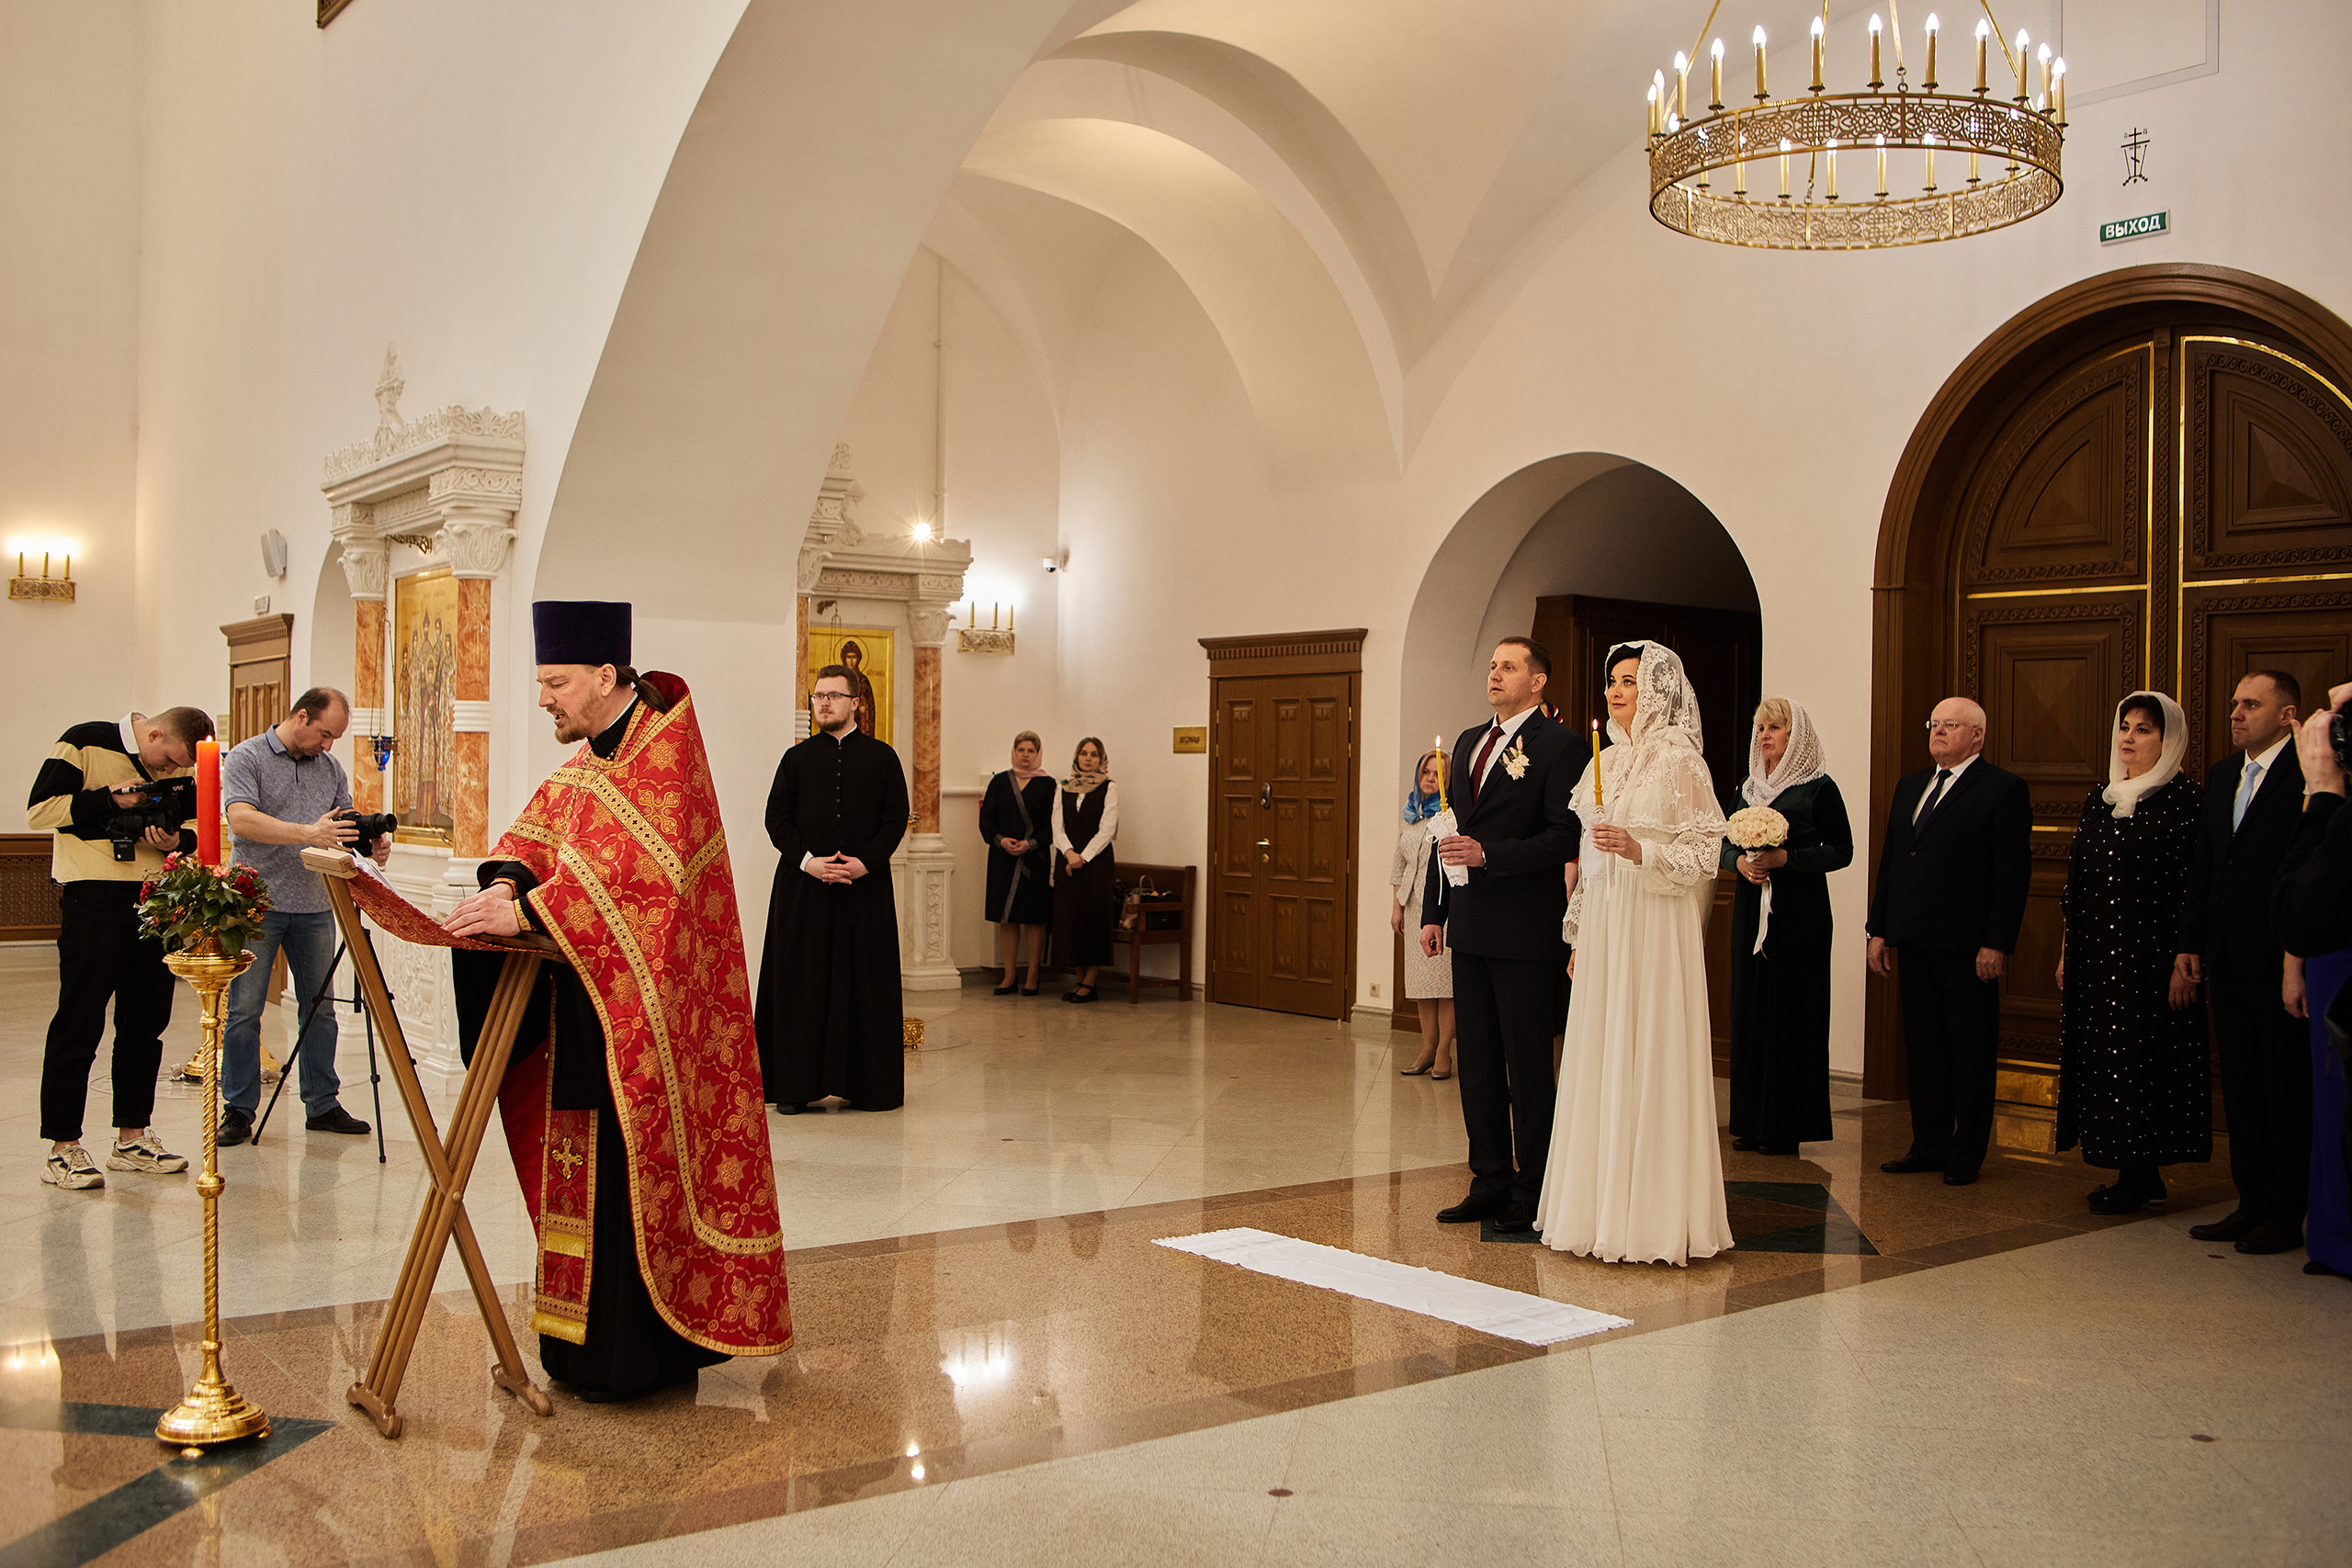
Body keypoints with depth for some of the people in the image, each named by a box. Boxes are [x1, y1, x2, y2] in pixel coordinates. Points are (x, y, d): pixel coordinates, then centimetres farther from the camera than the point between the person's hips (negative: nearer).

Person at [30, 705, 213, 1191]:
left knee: (147, 1020, 9)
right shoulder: (84, 744, -7)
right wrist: (111, 798, -17)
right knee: (80, 1020, -4)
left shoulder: (181, 767, 9)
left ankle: (132, 1137, 20)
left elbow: (195, 827, 15)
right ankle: (62, 1147, 2)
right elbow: (39, 811, -10)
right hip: (92, 899, -6)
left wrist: (177, 840, -8)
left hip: (157, 896, 6)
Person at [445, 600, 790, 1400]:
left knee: (632, 1173, -4)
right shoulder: (591, 758, 15)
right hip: (585, 1009, 9)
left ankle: (637, 1355, 5)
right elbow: (537, 829, 9)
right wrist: (507, 879, -12)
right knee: (584, 1168, 12)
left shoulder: (664, 752, -14)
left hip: (638, 1015, -9)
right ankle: (587, 1338, 21)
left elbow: (631, 866, -26)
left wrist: (528, 910, -28)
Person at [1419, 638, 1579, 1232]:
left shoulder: (1556, 746, -8)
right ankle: (1490, 1182, 22)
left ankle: (1533, 1194, 10)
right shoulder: (1469, 741, 15)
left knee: (1528, 1066, 0)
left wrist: (1488, 854, -21)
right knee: (1476, 1062, 12)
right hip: (1470, 928, 8)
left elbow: (1565, 837, -15)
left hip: (1525, 932, -7)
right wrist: (1433, 912, 14)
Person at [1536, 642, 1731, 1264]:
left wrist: (1641, 850, -22)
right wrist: (1578, 928, 16)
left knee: (1649, 1062, -5)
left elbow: (1705, 851, -8)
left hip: (1655, 928, -7)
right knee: (1598, 1064, 7)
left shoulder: (1680, 758, -7)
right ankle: (1602, 1211, 15)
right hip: (1602, 925, 7)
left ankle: (1655, 1217, 4)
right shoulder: (1606, 761, 14)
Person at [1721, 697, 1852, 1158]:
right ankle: (1751, 1121, 13)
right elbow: (1725, 843, 15)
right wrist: (1739, 861, -7)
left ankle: (1786, 1127, 3)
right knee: (1750, 1007, 6)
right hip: (1752, 909, 6)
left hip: (1799, 911, -5)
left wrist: (1785, 858, -16)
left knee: (1792, 1010, -3)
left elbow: (1842, 850, -6)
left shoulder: (1818, 788, -3)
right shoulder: (1748, 788, 13)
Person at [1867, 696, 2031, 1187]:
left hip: (1968, 947, -7)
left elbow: (2012, 874, -11)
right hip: (1916, 943, 7)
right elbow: (1890, 860, 18)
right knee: (1923, 1048, 11)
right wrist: (1880, 929, 12)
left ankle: (1967, 1153, 12)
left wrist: (1997, 943, -16)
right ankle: (1929, 1145, 20)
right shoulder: (1910, 786, 16)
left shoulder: (2003, 790, -5)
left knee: (1971, 1054, 3)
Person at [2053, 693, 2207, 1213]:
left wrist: (2185, 961, -16)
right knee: (2101, 1054, 7)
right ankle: (2136, 1174, 16)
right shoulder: (2099, 799, 14)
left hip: (2151, 955, -7)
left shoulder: (2185, 800, -7)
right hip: (2096, 956, 7)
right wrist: (2067, 951, 14)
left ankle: (2140, 1175, 6)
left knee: (2140, 1053, -4)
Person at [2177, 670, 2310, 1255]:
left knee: (2286, 1091, 2)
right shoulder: (2221, 774, 14)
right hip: (2229, 964, 8)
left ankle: (2285, 1216, 10)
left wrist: (2300, 958, -19)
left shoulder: (2308, 775, -11)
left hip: (2282, 962, -8)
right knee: (2240, 1089, 13)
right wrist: (2189, 943, 12)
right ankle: (2252, 1202, 22)